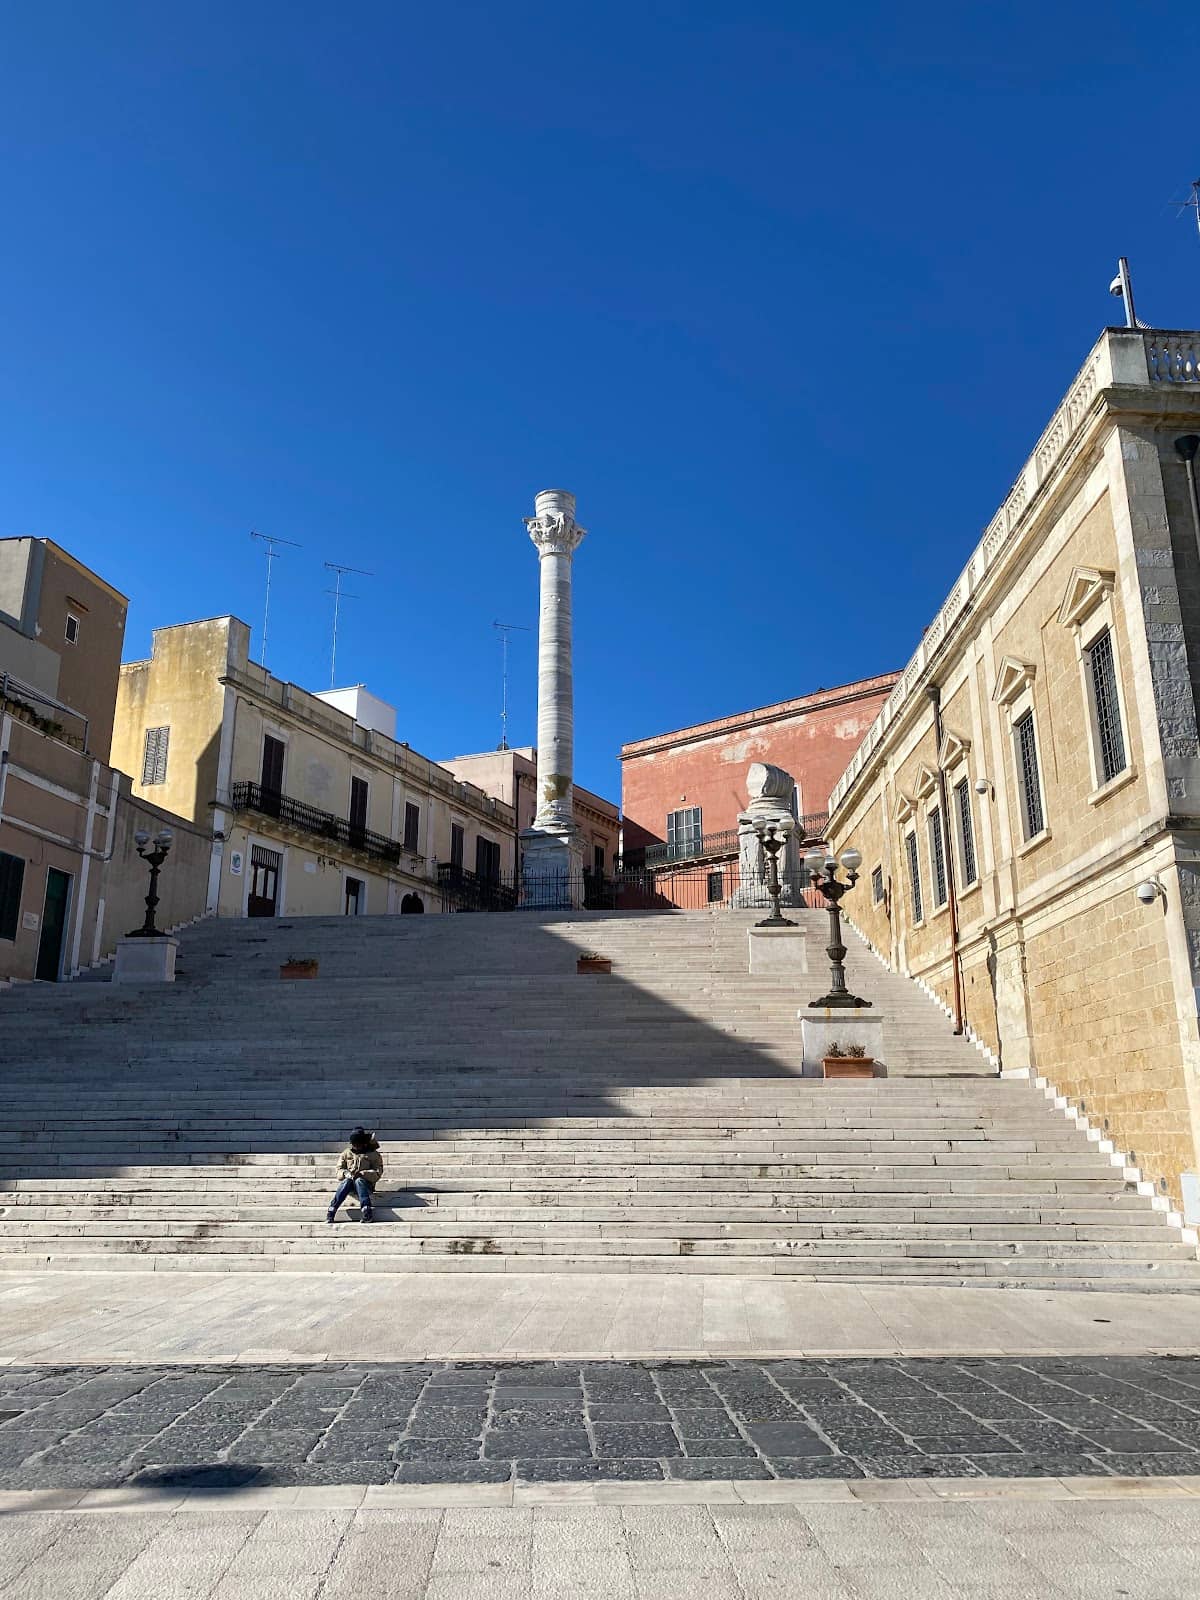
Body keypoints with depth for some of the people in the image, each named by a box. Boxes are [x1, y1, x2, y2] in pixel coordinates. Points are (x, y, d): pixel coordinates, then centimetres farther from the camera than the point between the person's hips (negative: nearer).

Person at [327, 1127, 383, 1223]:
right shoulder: (346, 1153, 15)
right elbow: (339, 1170, 11)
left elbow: (378, 1173, -3)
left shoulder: (373, 1154, 5)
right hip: (349, 1179, 2)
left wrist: (362, 1174, -18)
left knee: (359, 1181, -35)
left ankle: (367, 1213, -49)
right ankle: (330, 1213, -42)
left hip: (366, 1183, -2)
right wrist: (346, 1173, -13)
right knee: (346, 1181, -32)